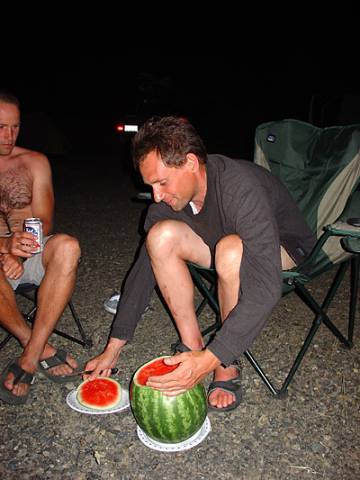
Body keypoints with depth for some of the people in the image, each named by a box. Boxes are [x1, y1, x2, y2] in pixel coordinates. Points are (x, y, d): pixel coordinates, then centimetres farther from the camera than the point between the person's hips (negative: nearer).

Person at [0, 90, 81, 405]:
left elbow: (44, 221, 1)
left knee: (67, 246, -32)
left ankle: (30, 357, -28)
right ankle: (43, 349, -22)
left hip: (29, 253, 2)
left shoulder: (35, 162, 7)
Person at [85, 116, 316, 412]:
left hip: (285, 246, -5)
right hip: (226, 243, 5)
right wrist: (114, 347, -11)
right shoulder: (168, 197, -15)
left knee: (230, 249, -39)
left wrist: (209, 361, -44)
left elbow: (266, 290, -41)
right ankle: (193, 346, -10)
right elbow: (144, 269, -11)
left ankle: (227, 368, -16)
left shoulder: (243, 188, -36)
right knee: (161, 236, -21)